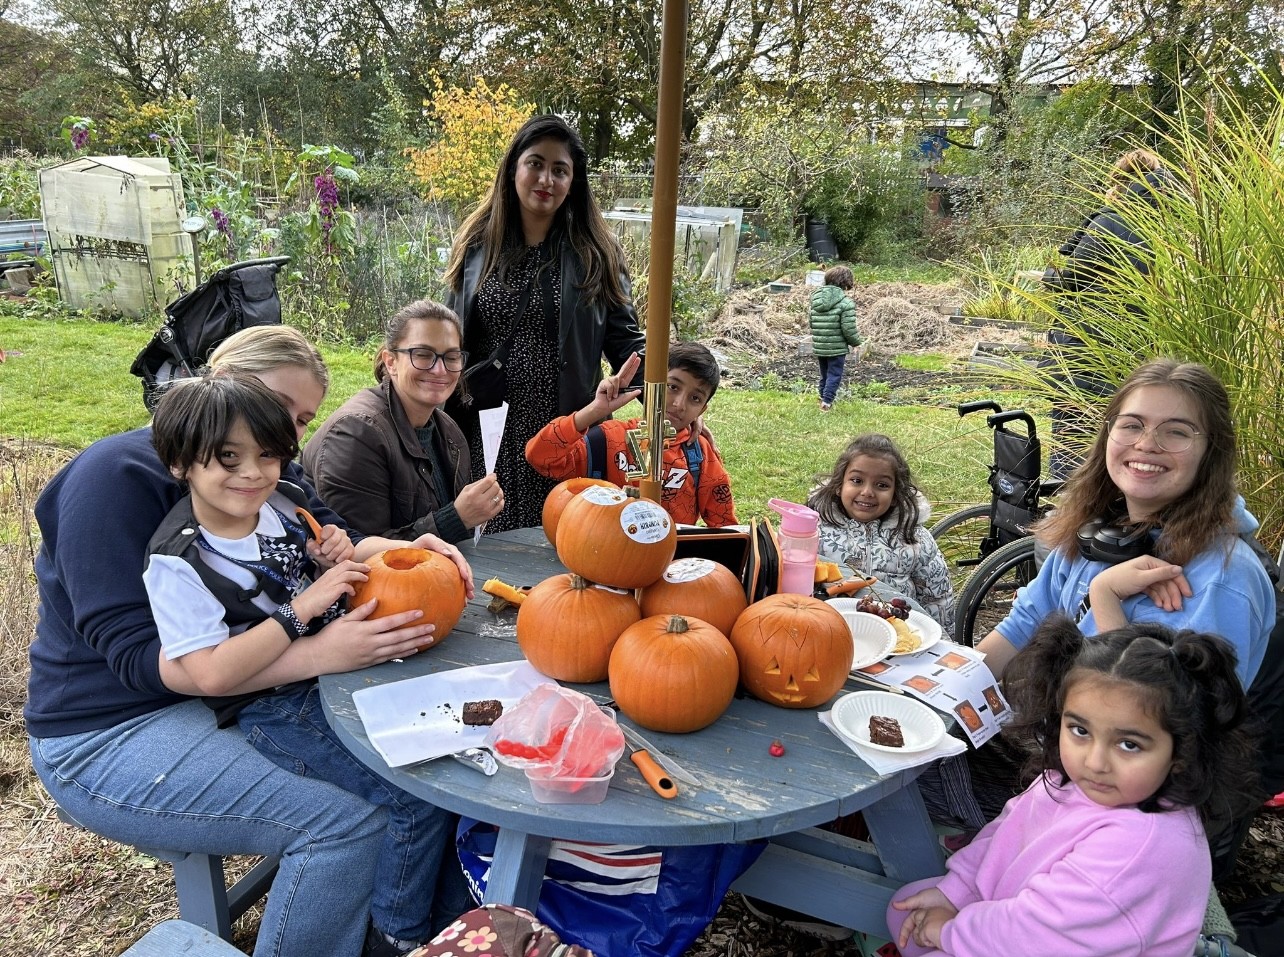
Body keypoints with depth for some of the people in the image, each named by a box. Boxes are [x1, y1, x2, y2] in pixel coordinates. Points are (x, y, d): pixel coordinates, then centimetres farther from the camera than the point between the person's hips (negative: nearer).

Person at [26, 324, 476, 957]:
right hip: (113, 733, -7)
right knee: (347, 826, -23)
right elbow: (141, 656, -25)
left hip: (244, 697, 8)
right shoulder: (119, 476, -20)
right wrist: (319, 655, -34)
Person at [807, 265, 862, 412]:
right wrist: (857, 341, 1)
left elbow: (810, 322, 8)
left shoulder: (815, 299, 4)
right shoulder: (846, 303, -16)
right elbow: (849, 330, -17)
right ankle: (827, 402, 1)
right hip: (837, 348, -6)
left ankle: (823, 398, 30)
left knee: (824, 374, 20)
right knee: (834, 375, 6)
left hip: (818, 347, 6)